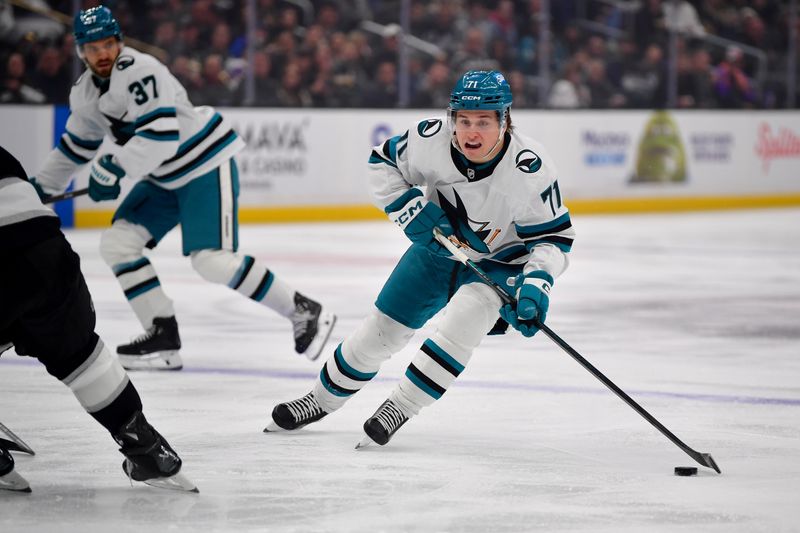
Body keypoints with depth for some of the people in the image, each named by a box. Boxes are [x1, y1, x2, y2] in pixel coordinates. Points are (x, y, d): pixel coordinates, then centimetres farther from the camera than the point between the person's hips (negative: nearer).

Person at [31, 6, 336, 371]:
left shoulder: (138, 71, -23)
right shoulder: (85, 93, 6)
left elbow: (161, 135, -32)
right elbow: (76, 146, 23)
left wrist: (113, 168, -30)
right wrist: (41, 186, 25)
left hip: (206, 164, -9)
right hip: (164, 177, 9)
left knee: (212, 259, -19)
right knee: (117, 243, -1)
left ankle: (305, 313, -7)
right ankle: (162, 338, 4)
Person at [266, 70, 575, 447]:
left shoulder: (531, 170, -31)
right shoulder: (430, 140, -26)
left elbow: (553, 237, -20)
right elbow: (383, 163, -5)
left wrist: (536, 285, -35)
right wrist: (409, 210, -19)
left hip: (500, 262, -3)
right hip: (437, 249, 3)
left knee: (463, 317, -30)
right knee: (382, 329, 7)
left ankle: (399, 408, -15)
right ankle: (322, 399, 32)